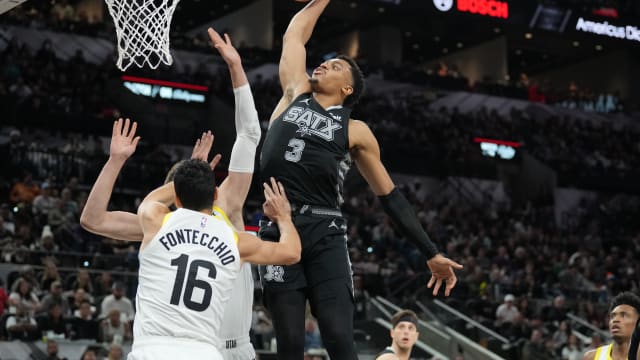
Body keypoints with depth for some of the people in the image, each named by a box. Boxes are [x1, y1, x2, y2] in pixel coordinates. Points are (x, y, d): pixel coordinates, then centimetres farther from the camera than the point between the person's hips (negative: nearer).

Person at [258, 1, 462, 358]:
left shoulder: (356, 131, 11)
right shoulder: (295, 94, 16)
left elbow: (391, 196, 13)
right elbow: (295, 35, 24)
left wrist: (432, 253, 11)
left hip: (325, 234, -1)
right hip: (278, 230, 1)